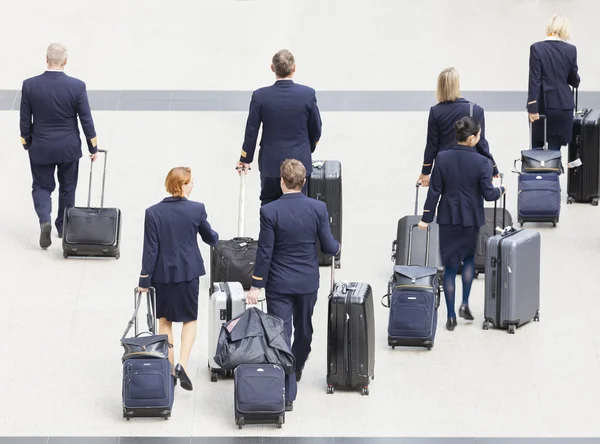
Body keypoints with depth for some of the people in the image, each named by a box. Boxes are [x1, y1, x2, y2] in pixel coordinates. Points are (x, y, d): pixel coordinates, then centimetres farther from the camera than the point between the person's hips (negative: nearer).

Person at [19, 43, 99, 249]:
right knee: (67, 187, 19)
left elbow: (25, 119, -5)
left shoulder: (30, 85, -13)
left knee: (41, 186, 13)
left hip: (40, 148, 0)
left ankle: (44, 220, -12)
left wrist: (26, 143, 11)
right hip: (69, 147, 0)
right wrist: (93, 147, 4)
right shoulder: (77, 86, -15)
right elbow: (86, 119, -8)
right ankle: (64, 227, 31)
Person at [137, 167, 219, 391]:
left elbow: (150, 248, -9)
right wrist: (215, 237, 27)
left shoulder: (153, 212, -11)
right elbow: (210, 238, 3)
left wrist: (144, 278, -1)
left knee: (165, 320, 17)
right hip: (189, 272, -1)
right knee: (190, 319, 14)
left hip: (163, 273, 1)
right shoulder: (196, 209, -12)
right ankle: (182, 364, -5)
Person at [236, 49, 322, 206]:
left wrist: (245, 159, 11)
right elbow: (316, 130, 2)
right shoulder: (308, 94, -9)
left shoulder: (260, 96, -11)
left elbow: (251, 131, -4)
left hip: (270, 163, 0)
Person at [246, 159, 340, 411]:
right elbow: (329, 247, -4)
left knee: (280, 334, 0)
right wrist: (336, 247, 21)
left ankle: (287, 394, -5)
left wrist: (256, 286, -5)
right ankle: (296, 370, 47)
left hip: (278, 284, -3)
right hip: (308, 282, 3)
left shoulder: (269, 212, -16)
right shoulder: (318, 208, -10)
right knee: (304, 330, 24)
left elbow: (265, 251, -13)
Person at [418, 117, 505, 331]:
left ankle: (451, 316, 8)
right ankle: (465, 304, 12)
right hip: (471, 218, -1)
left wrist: (426, 217, 4)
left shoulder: (442, 159, -9)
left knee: (450, 266, 8)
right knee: (469, 257, 24)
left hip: (448, 219, 1)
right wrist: (501, 190, 11)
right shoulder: (481, 162, -14)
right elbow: (488, 194, -11)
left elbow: (434, 191, -5)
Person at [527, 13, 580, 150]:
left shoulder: (537, 48, -7)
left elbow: (534, 80, -11)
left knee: (536, 148, 14)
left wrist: (532, 107, -10)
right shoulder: (570, 49, -2)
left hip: (543, 104, -1)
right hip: (563, 105, 1)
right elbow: (574, 80, 6)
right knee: (554, 148, 5)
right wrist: (576, 81, 30)